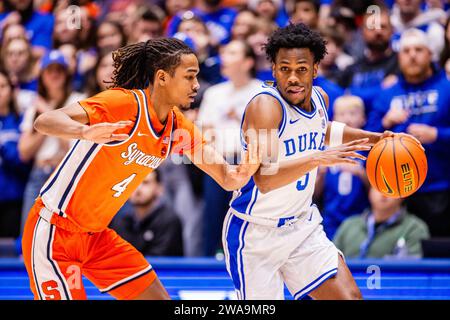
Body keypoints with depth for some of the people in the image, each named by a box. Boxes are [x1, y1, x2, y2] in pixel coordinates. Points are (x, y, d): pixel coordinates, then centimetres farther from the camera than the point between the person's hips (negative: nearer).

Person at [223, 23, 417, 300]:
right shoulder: (265, 106, -25)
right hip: (256, 234, -7)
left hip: (302, 225, 7)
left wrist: (376, 138, 18)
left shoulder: (319, 98, 0)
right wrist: (318, 158, -44)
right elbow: (264, 180, -36)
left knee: (349, 296, -1)